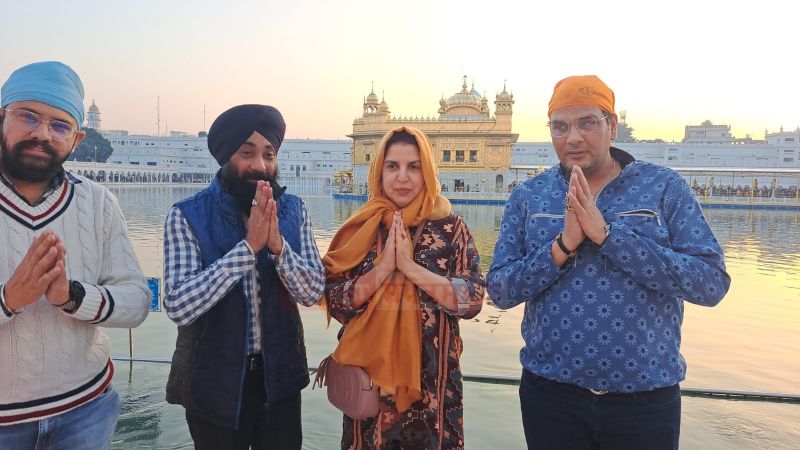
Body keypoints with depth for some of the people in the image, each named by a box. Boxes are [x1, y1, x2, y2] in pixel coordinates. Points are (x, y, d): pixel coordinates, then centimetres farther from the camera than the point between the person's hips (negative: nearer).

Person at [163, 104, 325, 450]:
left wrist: (277, 244, -26)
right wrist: (250, 244, -28)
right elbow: (178, 307, -21)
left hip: (280, 375, 3)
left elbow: (312, 292, -8)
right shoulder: (188, 215, -12)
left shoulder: (293, 210, -3)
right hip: (214, 381, -2)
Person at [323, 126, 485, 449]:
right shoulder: (361, 228, -1)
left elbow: (472, 300, -12)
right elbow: (335, 302, -5)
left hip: (432, 379, -1)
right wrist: (383, 268, -18)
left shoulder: (451, 227, -5)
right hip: (368, 375, 1)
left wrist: (410, 267, -19)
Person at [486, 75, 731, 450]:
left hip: (646, 398, 0)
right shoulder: (527, 196, -1)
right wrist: (562, 246, -21)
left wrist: (607, 233, -22)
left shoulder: (666, 187, -5)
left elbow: (712, 283, -13)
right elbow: (500, 290, -5)